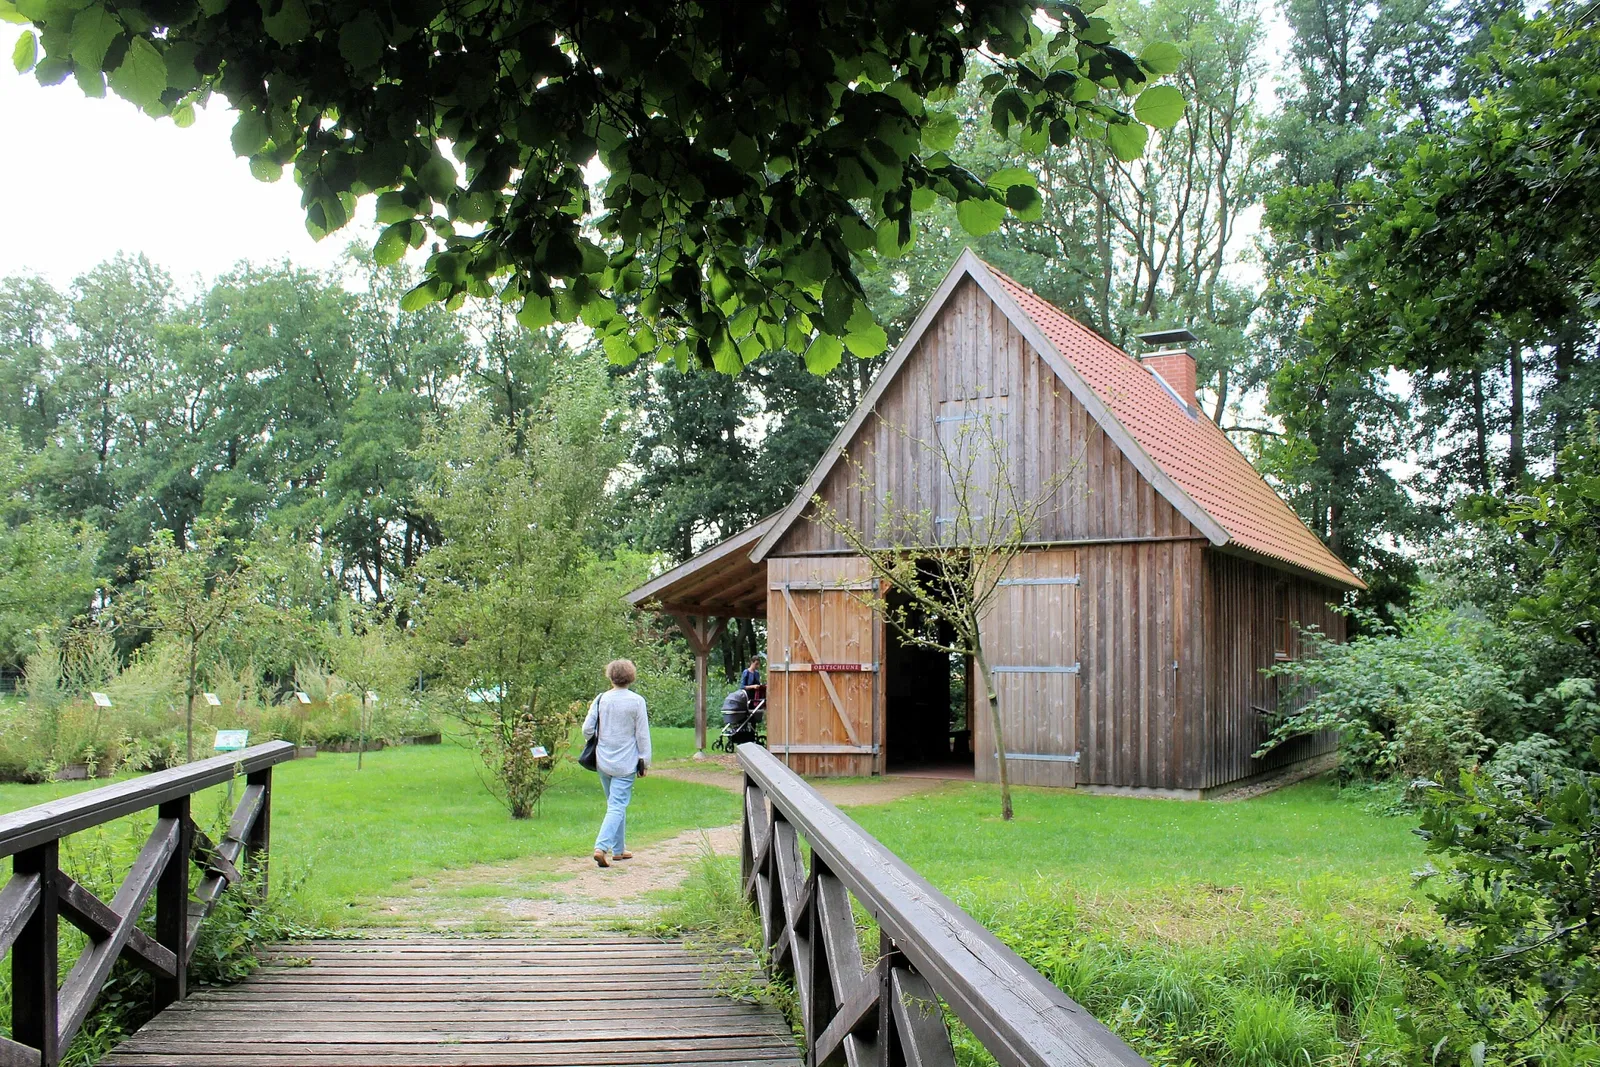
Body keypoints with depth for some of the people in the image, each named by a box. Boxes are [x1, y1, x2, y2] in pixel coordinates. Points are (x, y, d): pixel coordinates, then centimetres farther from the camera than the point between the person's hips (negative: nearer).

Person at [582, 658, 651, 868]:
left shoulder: (601, 699, -1)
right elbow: (642, 735, -6)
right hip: (626, 763, -4)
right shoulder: (636, 701, -8)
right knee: (617, 807, -3)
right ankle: (601, 847, -18)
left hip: (603, 761, 4)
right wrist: (644, 761, 2)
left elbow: (587, 729, 0)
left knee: (615, 804, 18)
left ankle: (618, 849, 24)